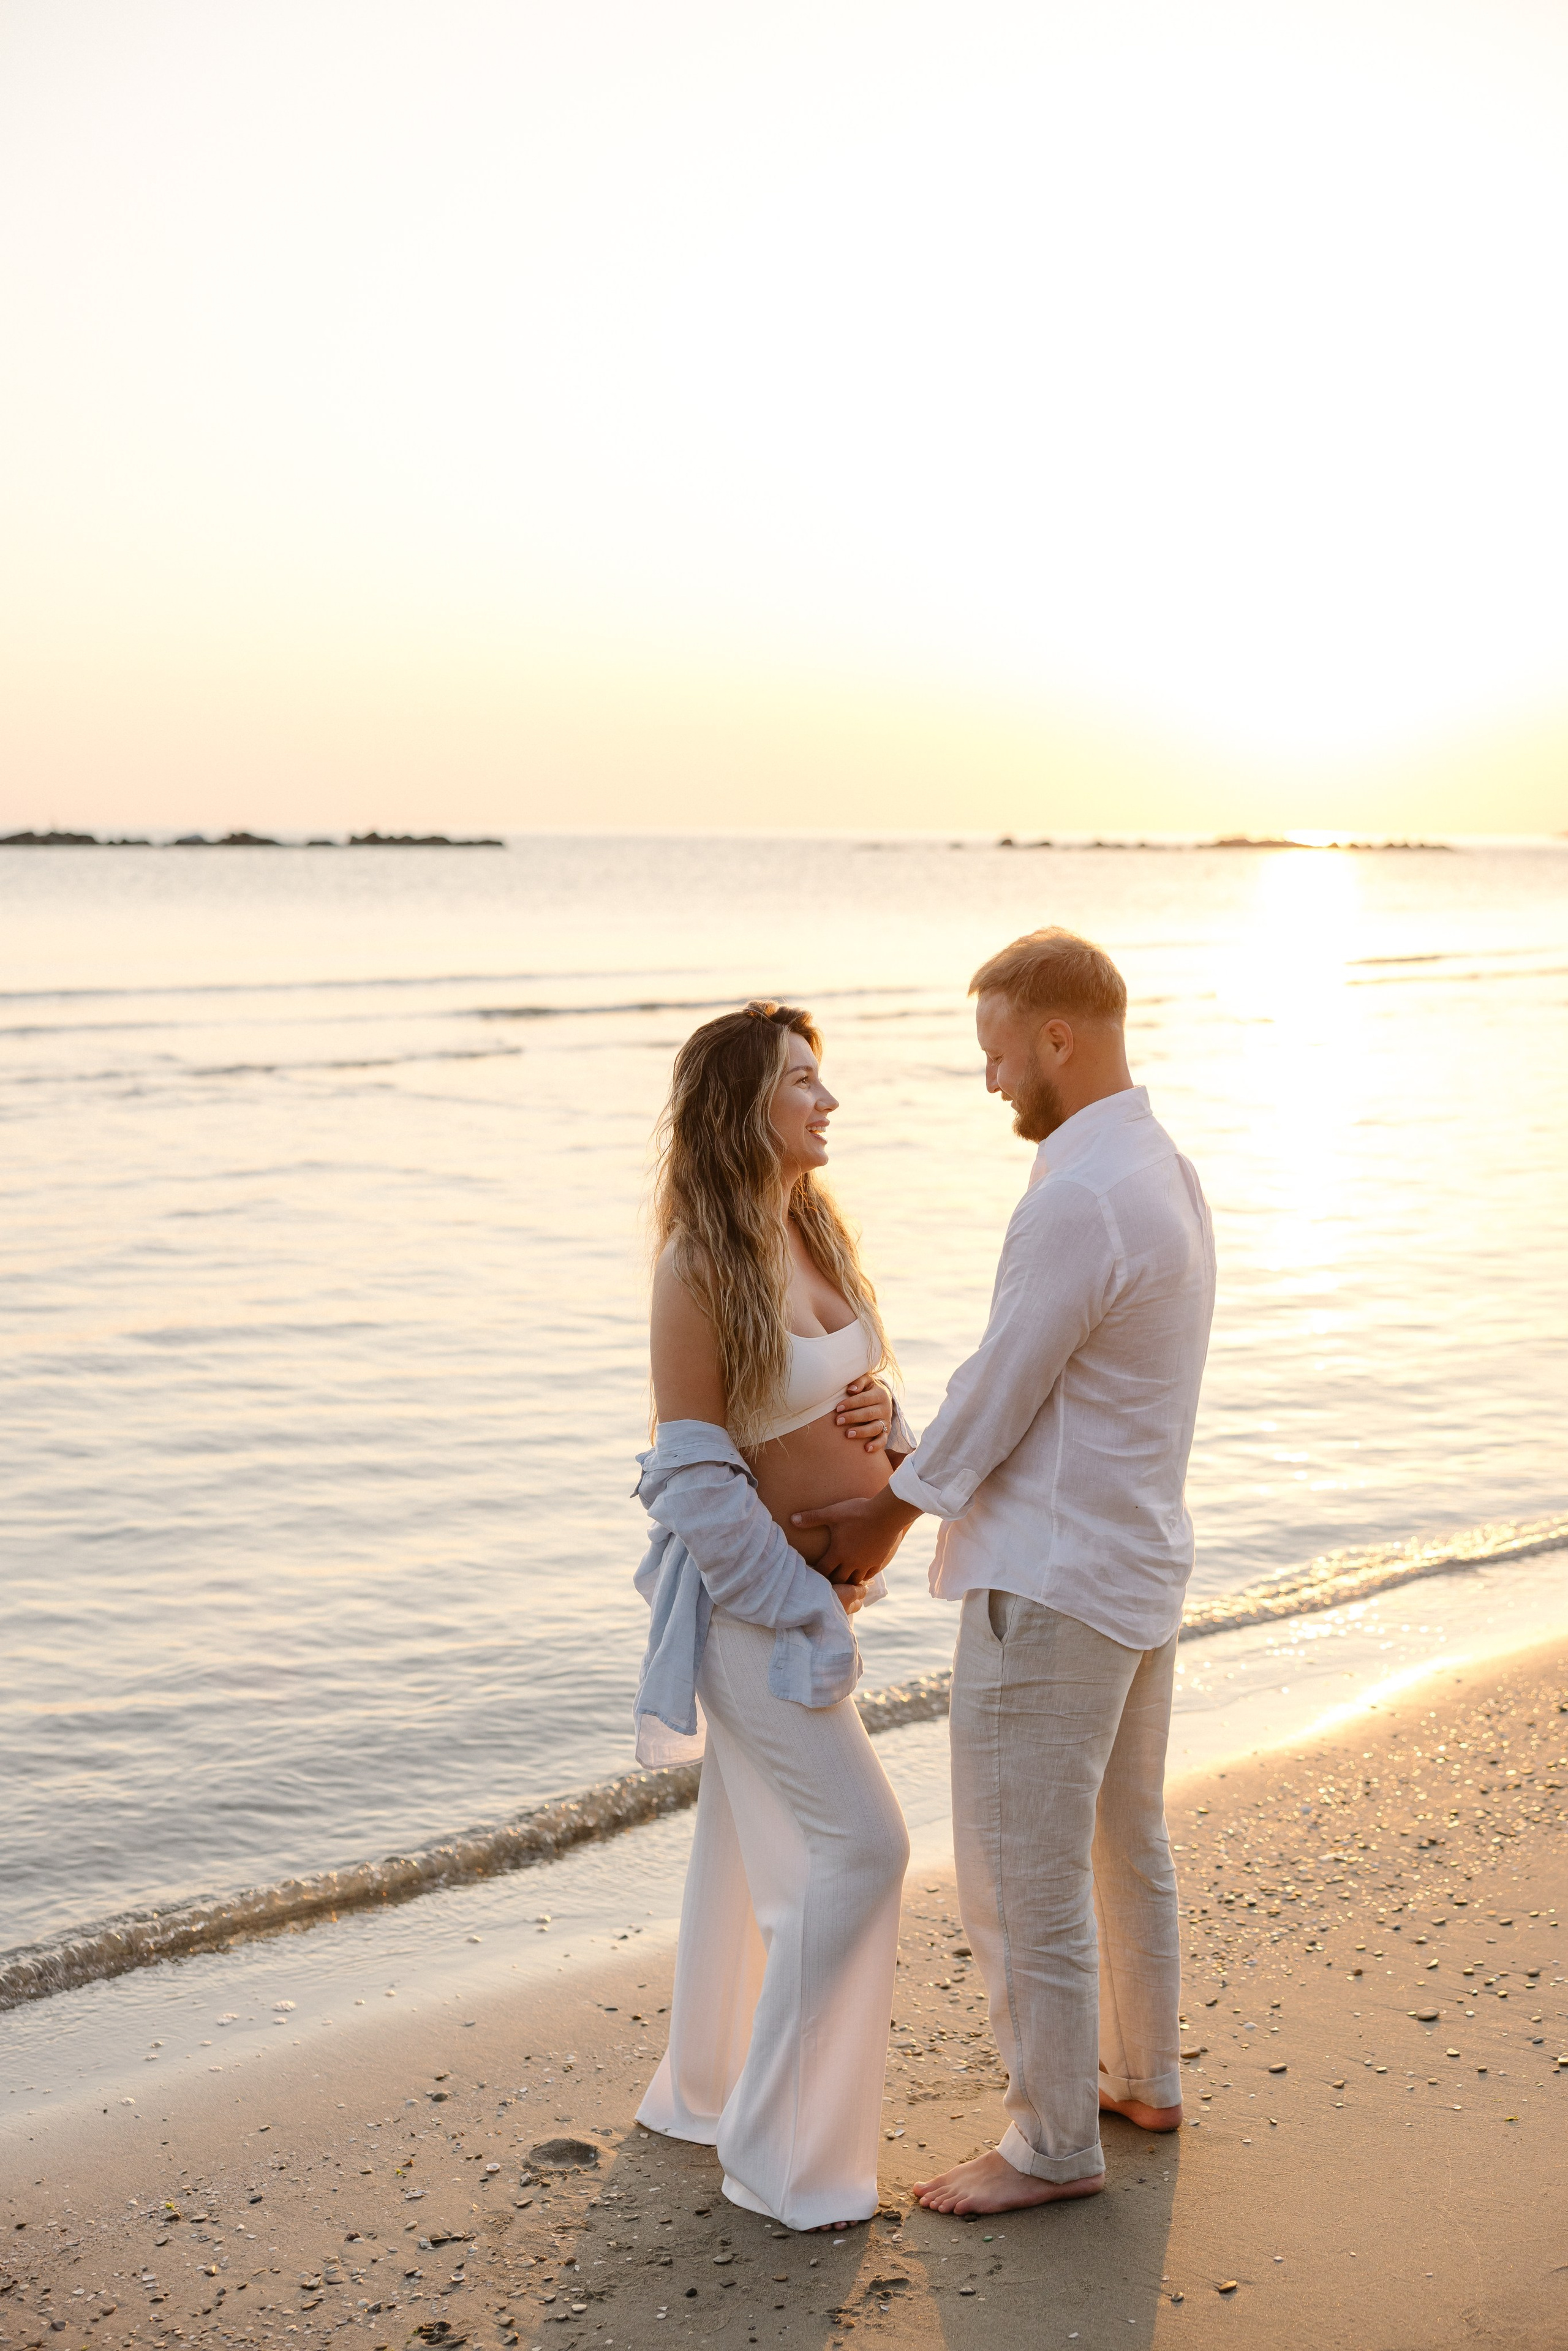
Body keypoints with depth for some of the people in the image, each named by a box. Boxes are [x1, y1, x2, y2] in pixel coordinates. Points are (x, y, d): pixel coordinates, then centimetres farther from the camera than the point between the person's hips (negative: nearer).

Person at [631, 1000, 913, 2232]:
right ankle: (781, 2153, 6)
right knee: (859, 1842, -7)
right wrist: (804, 1611, -18)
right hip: (753, 1589, -8)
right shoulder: (699, 1269, -21)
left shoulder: (816, 1231, 3)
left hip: (820, 1574, 8)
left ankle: (704, 2087, 36)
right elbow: (695, 1477, -20)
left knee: (758, 1840, 19)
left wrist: (886, 1419, -7)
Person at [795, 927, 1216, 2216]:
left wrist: (891, 1513, -3)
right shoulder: (1166, 1170, 7)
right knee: (1127, 1836, 24)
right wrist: (917, 1470, 7)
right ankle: (1144, 2073, 40)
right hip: (1143, 1563, 10)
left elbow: (1000, 1394, -18)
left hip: (1051, 1581, -10)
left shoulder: (1077, 1201, -25)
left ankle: (1054, 2142, 17)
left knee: (1023, 1877, 4)